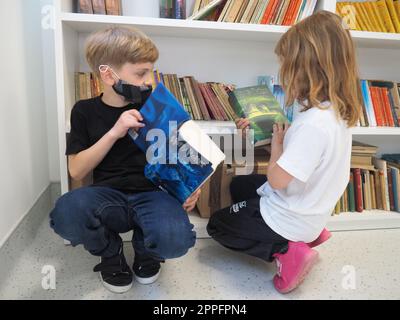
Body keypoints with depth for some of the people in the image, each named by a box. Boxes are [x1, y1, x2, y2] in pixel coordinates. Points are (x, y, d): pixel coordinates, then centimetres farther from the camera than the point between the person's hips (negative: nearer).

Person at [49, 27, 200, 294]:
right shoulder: (85, 111, 4)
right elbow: (76, 171, -1)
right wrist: (114, 133, -14)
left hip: (153, 193, 0)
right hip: (108, 196, 1)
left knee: (176, 239, -33)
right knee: (66, 212, -33)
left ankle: (145, 250, 8)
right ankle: (111, 254, 2)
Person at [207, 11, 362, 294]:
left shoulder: (314, 124, -35)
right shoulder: (335, 109, -5)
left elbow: (277, 179, -31)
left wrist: (276, 142, -14)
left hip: (289, 218, -8)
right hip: (310, 209, 8)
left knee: (217, 226, 13)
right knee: (239, 186, 30)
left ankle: (286, 252, -1)